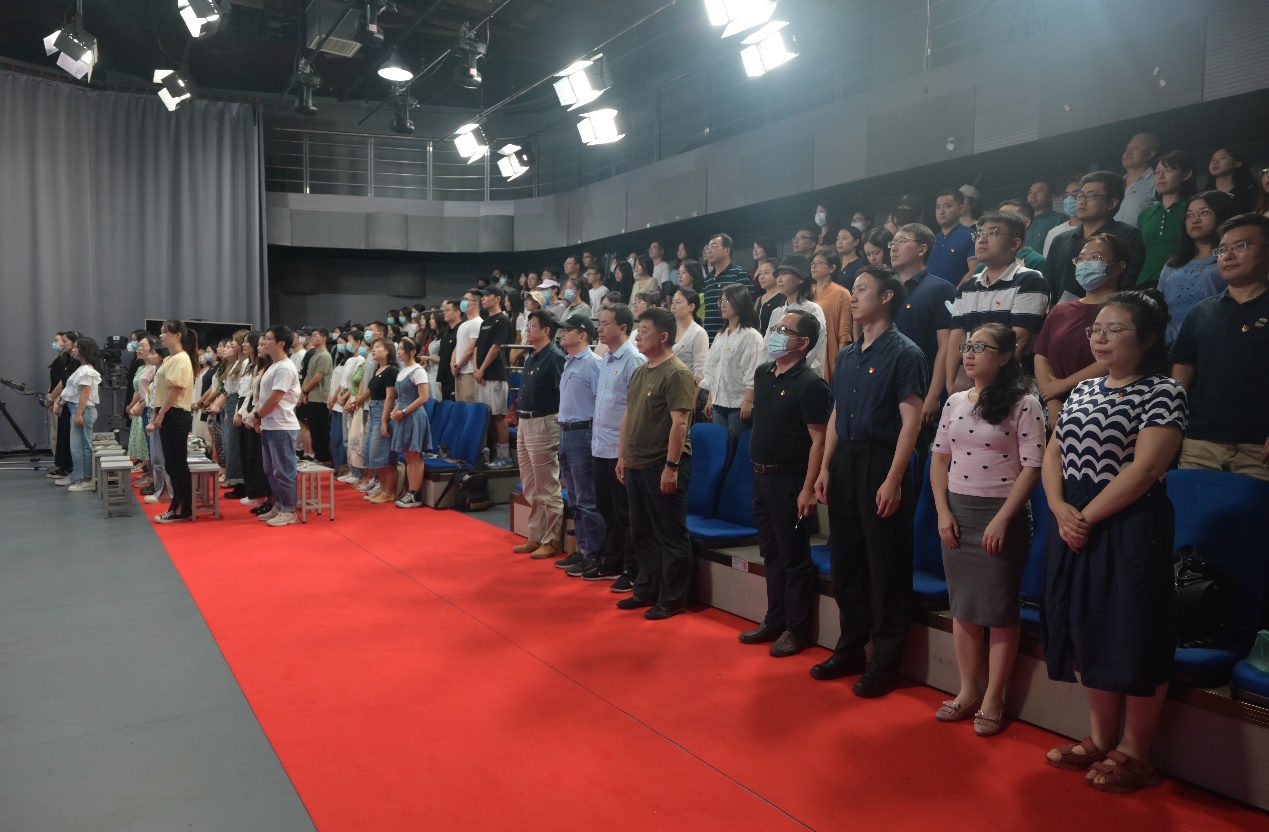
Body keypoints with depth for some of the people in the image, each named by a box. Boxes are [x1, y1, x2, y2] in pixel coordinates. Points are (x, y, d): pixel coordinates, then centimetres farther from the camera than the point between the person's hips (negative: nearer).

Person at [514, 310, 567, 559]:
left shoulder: (555, 357, -13)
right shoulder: (531, 358, 14)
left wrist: (559, 423, -18)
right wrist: (518, 412, 17)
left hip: (543, 424, -10)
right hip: (525, 424, 10)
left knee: (548, 489, -1)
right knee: (531, 489, 14)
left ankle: (551, 541, 7)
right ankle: (536, 537, 23)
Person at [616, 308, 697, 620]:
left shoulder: (676, 374, -14)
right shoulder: (640, 372, 13)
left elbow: (679, 423, -20)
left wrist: (671, 466, -22)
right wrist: (622, 456, 16)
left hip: (662, 467, -9)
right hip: (636, 465, 9)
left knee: (670, 535, 2)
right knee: (642, 532, 17)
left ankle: (672, 599, 11)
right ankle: (647, 590, 30)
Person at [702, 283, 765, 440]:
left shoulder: (751, 335, -7)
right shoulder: (720, 335, 16)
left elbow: (753, 372, -14)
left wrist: (748, 401, -19)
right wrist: (710, 399, 14)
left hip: (739, 405, -7)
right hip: (718, 403, 7)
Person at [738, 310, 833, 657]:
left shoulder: (810, 384, -16)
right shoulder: (762, 374, 9)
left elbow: (818, 440, -18)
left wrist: (809, 488, -22)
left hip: (789, 480, -8)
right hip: (761, 475, 8)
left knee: (794, 557, 2)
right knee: (771, 553, 16)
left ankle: (796, 629, 14)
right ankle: (774, 621, 27)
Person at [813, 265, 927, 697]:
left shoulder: (904, 353, -8)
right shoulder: (847, 355, 14)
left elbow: (911, 420, -13)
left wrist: (893, 479, -19)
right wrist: (825, 467, 10)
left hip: (880, 462, -7)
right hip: (844, 461, 7)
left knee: (885, 566, 0)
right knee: (845, 560, 13)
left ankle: (885, 661, 12)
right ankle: (850, 649, 26)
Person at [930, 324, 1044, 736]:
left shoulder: (1024, 405, -8)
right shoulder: (955, 402, 8)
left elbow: (1031, 468, -12)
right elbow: (939, 458, 10)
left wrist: (1002, 520, -17)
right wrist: (943, 512, -1)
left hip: (1002, 515, -5)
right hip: (957, 513, 5)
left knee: (999, 609, 3)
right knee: (962, 606, 11)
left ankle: (993, 700, 15)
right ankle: (967, 692, 24)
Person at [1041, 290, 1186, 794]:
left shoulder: (1163, 393, -8)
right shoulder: (1081, 392, 12)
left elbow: (1144, 469, -18)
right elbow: (1053, 455, 9)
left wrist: (1088, 516, -17)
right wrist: (1061, 509, -8)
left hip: (1130, 529, -7)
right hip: (1075, 528, 7)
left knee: (1134, 638, 2)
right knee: (1090, 633, 13)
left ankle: (1133, 753, 17)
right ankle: (1100, 739, 27)